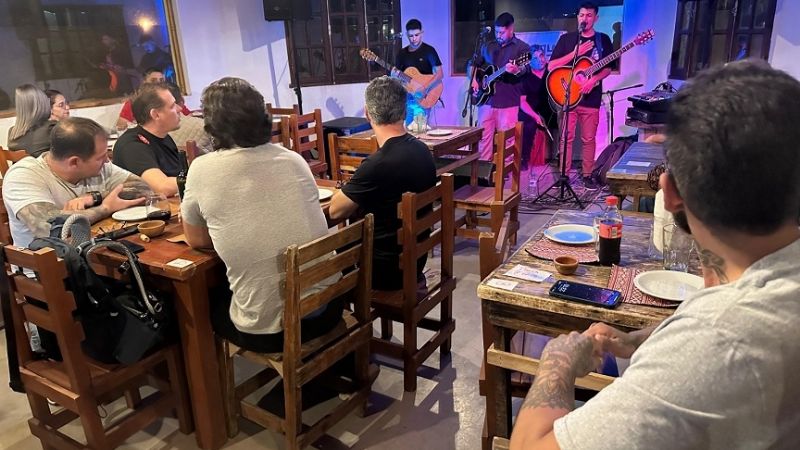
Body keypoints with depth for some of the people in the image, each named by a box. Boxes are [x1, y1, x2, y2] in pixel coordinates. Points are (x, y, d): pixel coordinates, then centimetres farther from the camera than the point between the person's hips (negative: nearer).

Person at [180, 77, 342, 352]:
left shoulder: (203, 170, -11)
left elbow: (196, 240, 6)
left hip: (268, 329, -4)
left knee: (211, 305, 28)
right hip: (326, 308, 4)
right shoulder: (294, 160, 0)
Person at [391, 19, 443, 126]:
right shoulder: (402, 53, 11)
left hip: (422, 98, -5)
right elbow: (395, 76, 15)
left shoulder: (428, 50, -3)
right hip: (405, 97, 5)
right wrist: (394, 76, -9)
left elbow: (439, 74, -9)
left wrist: (425, 88, -21)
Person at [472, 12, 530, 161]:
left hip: (508, 101, -4)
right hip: (486, 98, 4)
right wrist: (474, 80, 6)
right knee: (484, 136, 5)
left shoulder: (522, 47, 1)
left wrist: (517, 70, -35)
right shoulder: (487, 47, 14)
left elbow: (525, 69, -12)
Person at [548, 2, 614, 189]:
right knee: (566, 137, 1)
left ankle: (587, 175, 15)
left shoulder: (603, 39, 7)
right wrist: (576, 52, -12)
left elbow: (608, 68, 5)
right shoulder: (566, 39, 5)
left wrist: (593, 80, -15)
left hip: (591, 97, 1)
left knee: (589, 139, 5)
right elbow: (551, 66, -3)